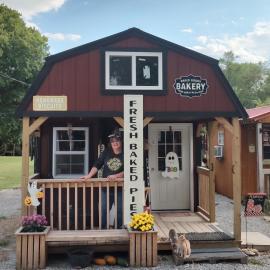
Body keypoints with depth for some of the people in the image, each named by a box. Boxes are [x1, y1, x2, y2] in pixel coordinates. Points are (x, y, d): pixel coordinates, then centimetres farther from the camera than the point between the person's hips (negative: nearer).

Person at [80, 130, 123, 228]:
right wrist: (89, 175, -10)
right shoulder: (106, 152, 5)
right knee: (103, 210, 7)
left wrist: (116, 176, -21)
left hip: (120, 188, -2)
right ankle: (102, 229, 19)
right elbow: (97, 165, 1)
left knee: (120, 211, 6)